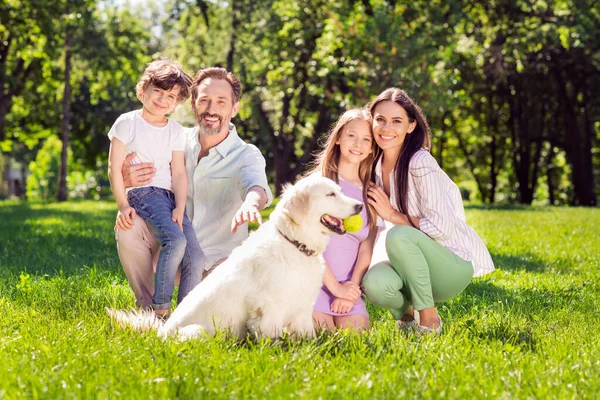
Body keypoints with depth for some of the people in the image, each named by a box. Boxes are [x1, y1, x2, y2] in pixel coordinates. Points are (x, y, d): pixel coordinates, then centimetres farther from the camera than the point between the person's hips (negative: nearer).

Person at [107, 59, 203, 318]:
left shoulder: (176, 131, 15)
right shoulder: (128, 123, 2)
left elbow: (179, 173, 8)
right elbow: (114, 168, 0)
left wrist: (179, 208, -5)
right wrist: (123, 205, -8)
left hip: (170, 197, 5)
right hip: (141, 193, -5)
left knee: (195, 256, -13)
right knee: (176, 240, -30)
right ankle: (160, 308, -24)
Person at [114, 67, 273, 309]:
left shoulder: (246, 155, -10)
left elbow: (257, 186, -32)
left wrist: (251, 204, -59)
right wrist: (126, 179, -26)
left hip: (217, 261, -3)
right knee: (129, 225, -23)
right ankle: (146, 307, -4)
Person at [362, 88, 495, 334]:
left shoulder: (420, 163, -19)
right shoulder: (377, 166, 4)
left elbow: (441, 228, -24)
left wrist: (393, 215, -17)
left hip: (454, 267, -5)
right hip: (415, 263, 5)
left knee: (398, 235, -34)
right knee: (375, 282, -29)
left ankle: (429, 318, -16)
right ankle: (407, 314, 5)